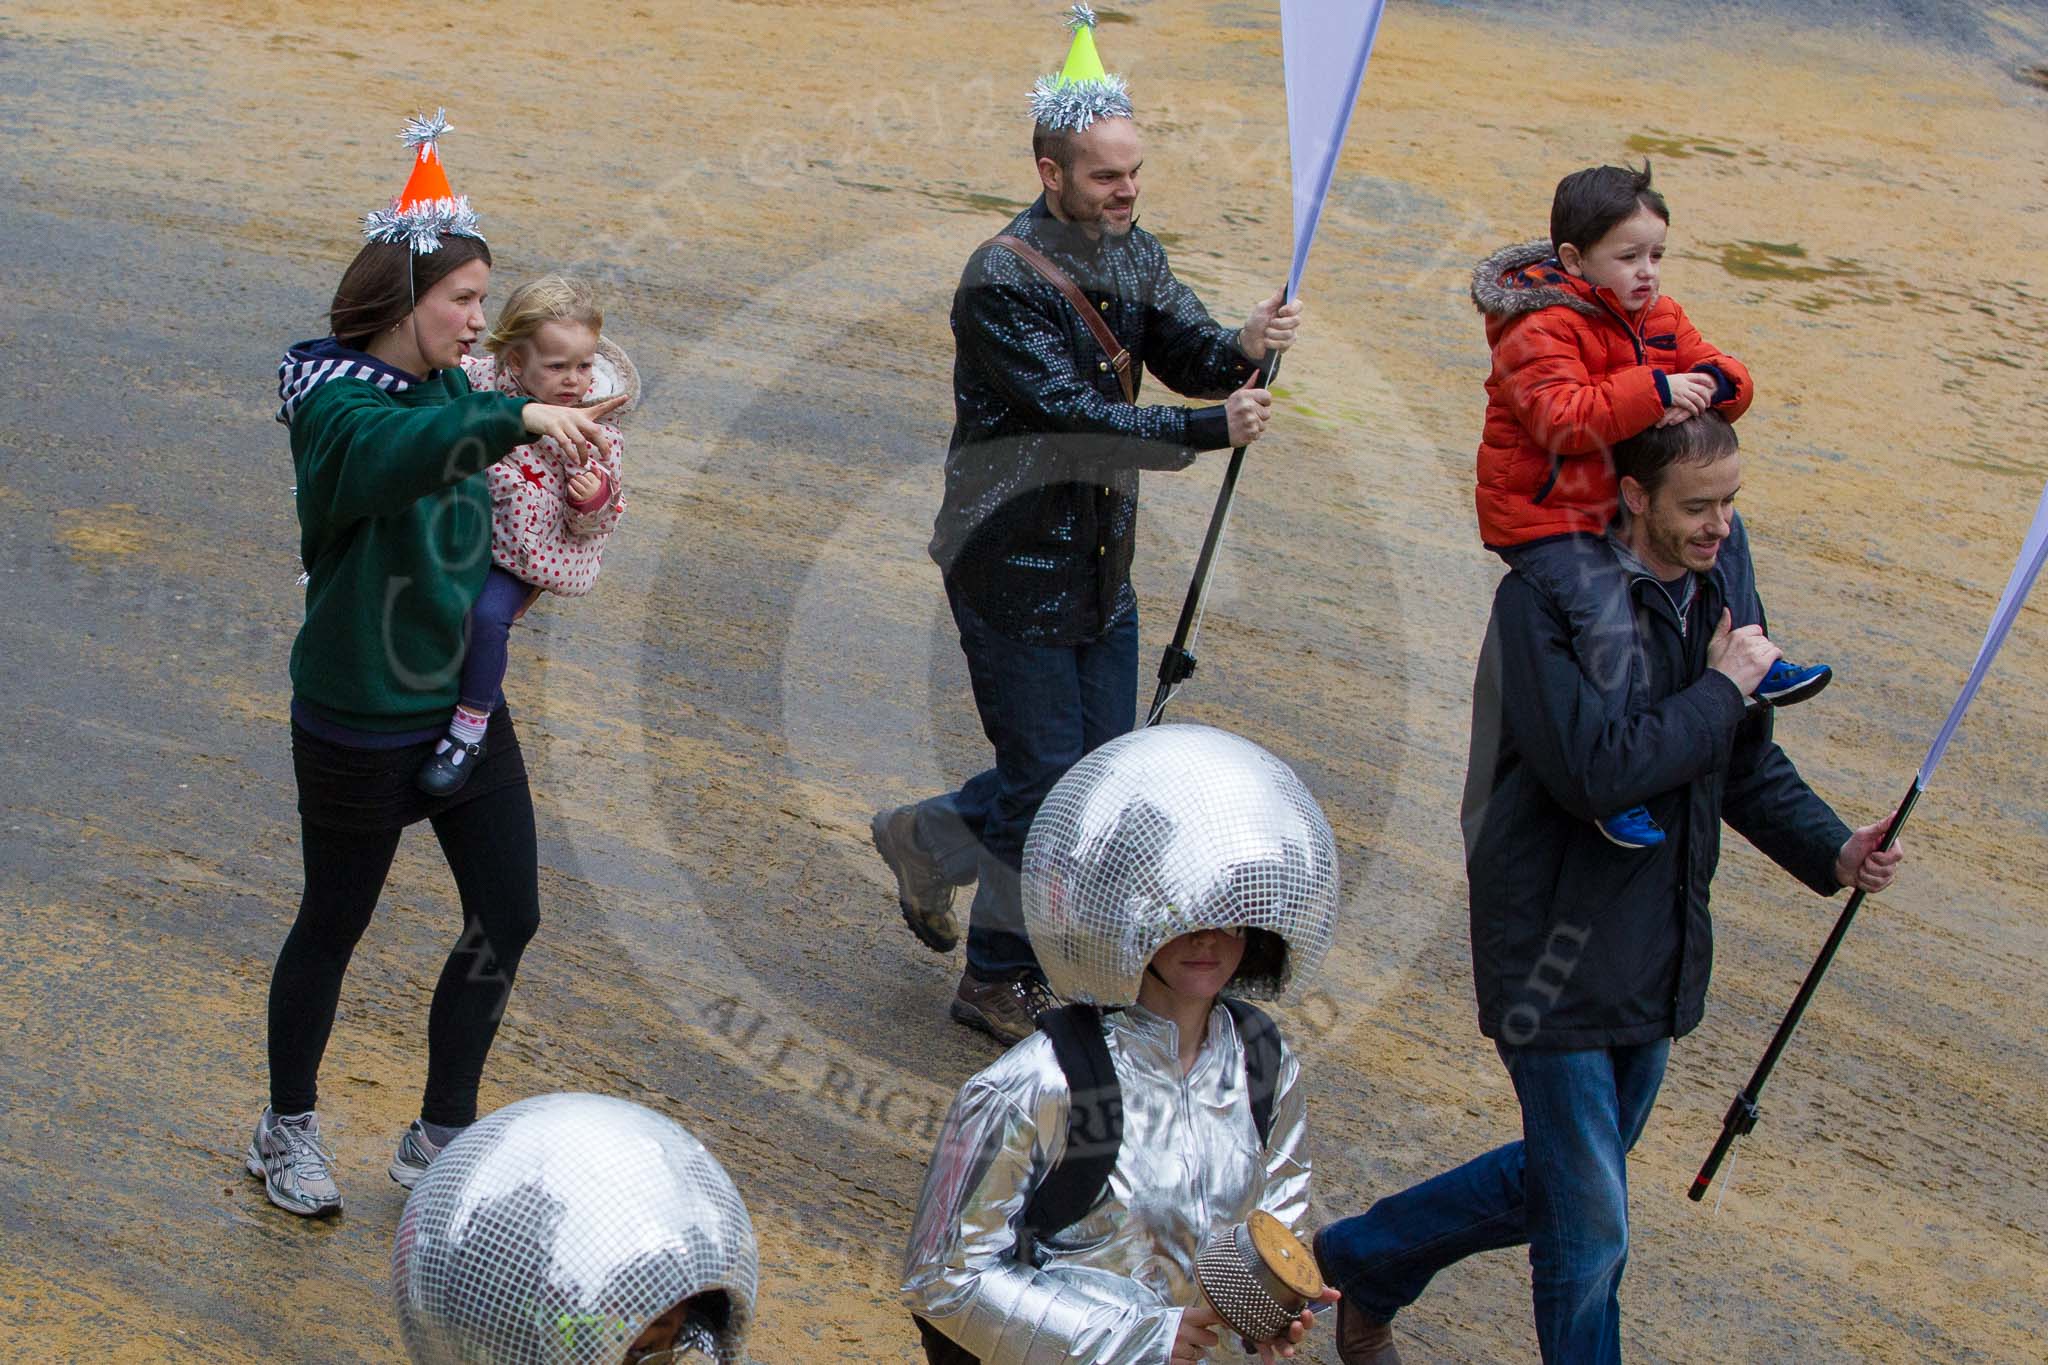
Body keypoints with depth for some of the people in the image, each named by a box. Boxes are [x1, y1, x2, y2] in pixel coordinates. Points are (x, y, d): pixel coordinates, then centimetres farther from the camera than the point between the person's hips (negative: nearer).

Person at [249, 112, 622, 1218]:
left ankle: (440, 1139, 23)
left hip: (464, 703, 7)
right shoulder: (335, 402, -18)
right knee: (334, 926, 10)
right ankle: (287, 1129, 33)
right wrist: (517, 416, -56)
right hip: (359, 723, -7)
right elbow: (397, 453, -43)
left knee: (508, 917, 7)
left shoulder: (452, 390, 5)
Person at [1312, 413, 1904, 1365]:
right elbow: (1594, 771, -31)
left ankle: (1362, 1260, 40)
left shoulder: (1710, 593, 5)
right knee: (1590, 1228, 0)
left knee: (1558, 1182, 20)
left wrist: (1833, 852, -3)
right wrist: (1721, 690, -19)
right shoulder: (1545, 602, -19)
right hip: (1555, 957, -8)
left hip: (1655, 957, 8)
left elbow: (1749, 769, 14)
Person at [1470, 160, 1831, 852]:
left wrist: (1711, 382, -20)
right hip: (1543, 516, -9)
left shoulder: (1657, 315, 6)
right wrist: (1654, 391, -35)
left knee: (1722, 529, 16)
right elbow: (1561, 418, -34)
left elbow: (1721, 375, 5)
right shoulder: (1540, 327, -20)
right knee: (1607, 620, -24)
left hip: (1628, 500, 9)